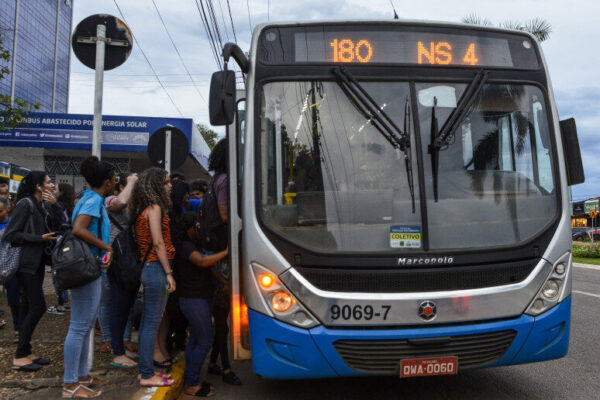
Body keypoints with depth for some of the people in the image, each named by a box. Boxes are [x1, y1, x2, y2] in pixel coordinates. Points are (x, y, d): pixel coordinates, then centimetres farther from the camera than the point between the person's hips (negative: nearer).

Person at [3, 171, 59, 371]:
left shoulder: (39, 207, 14)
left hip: (36, 264, 9)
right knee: (37, 306, -9)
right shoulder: (25, 204, -13)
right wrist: (40, 239, -18)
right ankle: (19, 357, 0)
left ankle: (25, 352, 19)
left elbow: (48, 232, 11)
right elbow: (10, 235, -16)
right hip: (26, 264, -9)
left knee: (29, 307, 11)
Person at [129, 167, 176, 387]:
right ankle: (147, 375, 5)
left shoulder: (143, 209, 16)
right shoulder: (154, 207, -10)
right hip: (156, 268, -9)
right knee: (152, 323, -3)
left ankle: (145, 370, 24)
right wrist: (169, 273, -15)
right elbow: (158, 242, -16)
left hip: (148, 268, 9)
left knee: (147, 322, 14)